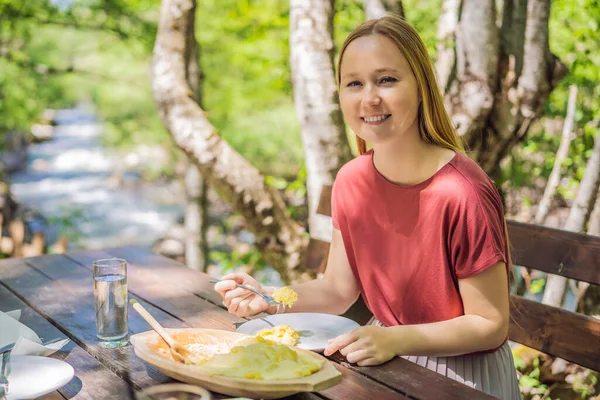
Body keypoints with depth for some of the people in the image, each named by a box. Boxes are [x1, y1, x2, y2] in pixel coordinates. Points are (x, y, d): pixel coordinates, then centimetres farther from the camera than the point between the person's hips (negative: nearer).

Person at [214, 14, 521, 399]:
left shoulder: (462, 194, -26)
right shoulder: (351, 183, -7)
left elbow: (490, 325, -18)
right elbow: (338, 289, 1)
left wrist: (396, 339, -28)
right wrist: (269, 299, -15)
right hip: (389, 366, 5)